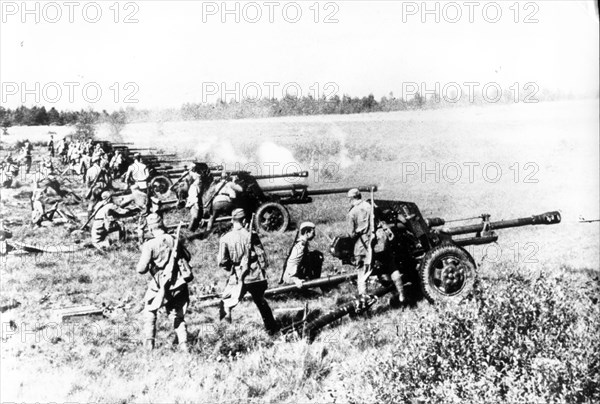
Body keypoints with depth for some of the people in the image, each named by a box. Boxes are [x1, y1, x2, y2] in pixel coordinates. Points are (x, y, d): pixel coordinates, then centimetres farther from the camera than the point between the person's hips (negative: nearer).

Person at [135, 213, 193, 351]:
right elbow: (187, 257, 13)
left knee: (149, 313, 17)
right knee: (178, 316, 17)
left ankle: (149, 343, 9)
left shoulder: (150, 245, -14)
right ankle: (183, 345, 7)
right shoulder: (174, 240, -1)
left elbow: (141, 269, -15)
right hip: (178, 285, 4)